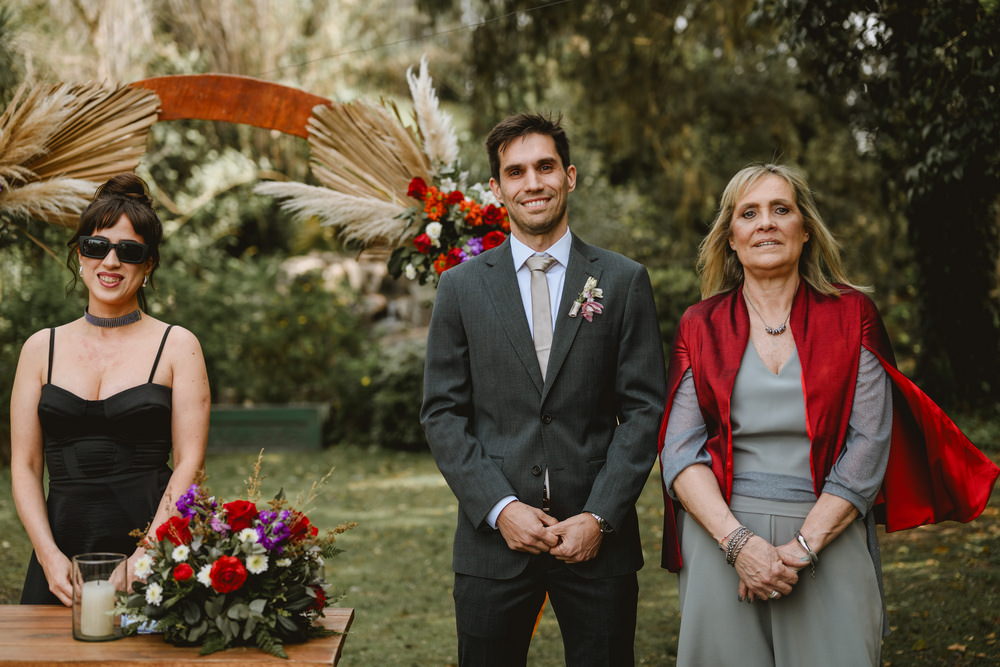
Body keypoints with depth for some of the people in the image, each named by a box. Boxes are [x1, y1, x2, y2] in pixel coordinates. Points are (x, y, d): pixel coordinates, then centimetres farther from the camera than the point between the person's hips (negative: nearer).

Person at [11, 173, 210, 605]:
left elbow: (189, 462, -3)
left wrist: (145, 556, -13)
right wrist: (49, 555, -6)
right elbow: (25, 467, 7)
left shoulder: (178, 346, 3)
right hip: (62, 550, 2)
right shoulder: (41, 348, 10)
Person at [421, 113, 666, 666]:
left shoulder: (623, 281, 3)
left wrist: (600, 517, -9)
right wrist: (500, 508, -9)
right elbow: (442, 413, 2)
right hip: (493, 539, 0)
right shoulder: (461, 286, 5)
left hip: (598, 536, 0)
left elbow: (643, 408, 0)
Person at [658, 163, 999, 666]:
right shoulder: (701, 326, 6)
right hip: (719, 536, 1)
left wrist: (804, 545, -12)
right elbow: (680, 451, -2)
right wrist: (738, 542, -15)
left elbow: (868, 446, -4)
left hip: (829, 536, 0)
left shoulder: (851, 316, 3)